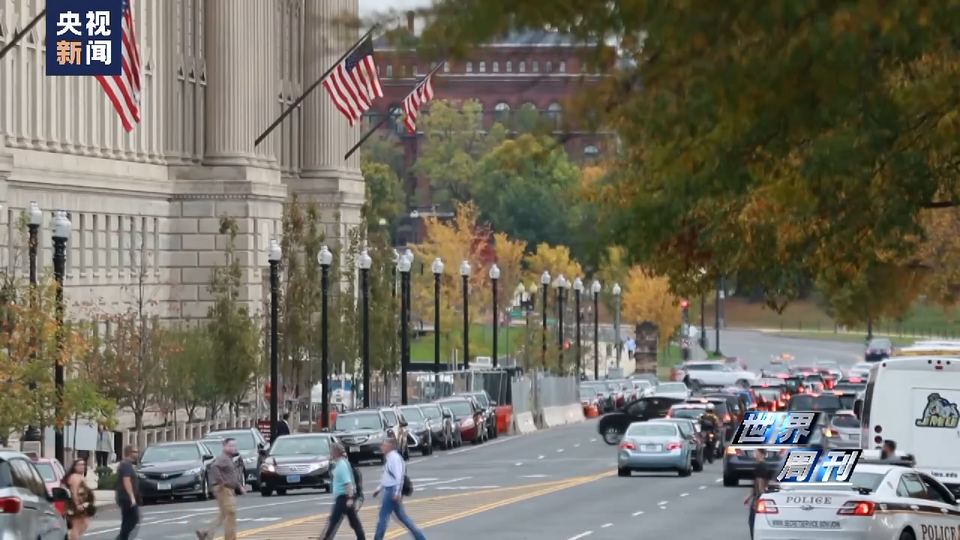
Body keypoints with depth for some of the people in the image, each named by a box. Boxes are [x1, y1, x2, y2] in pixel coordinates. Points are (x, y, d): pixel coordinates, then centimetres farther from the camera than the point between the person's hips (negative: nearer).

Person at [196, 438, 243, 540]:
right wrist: (220, 482, -30)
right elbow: (214, 467, -33)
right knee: (230, 513, -7)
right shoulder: (223, 458, -13)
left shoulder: (229, 459, 19)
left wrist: (239, 486, 20)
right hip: (224, 489, -10)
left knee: (222, 515, 12)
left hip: (228, 490, 10)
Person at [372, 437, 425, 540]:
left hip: (393, 490, -10)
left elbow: (399, 476, -22)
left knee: (383, 516, -4)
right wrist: (379, 488, 24)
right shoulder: (389, 458, 13)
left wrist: (397, 493, -25)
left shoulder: (394, 458, -16)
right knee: (401, 516, 14)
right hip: (389, 490, 10)